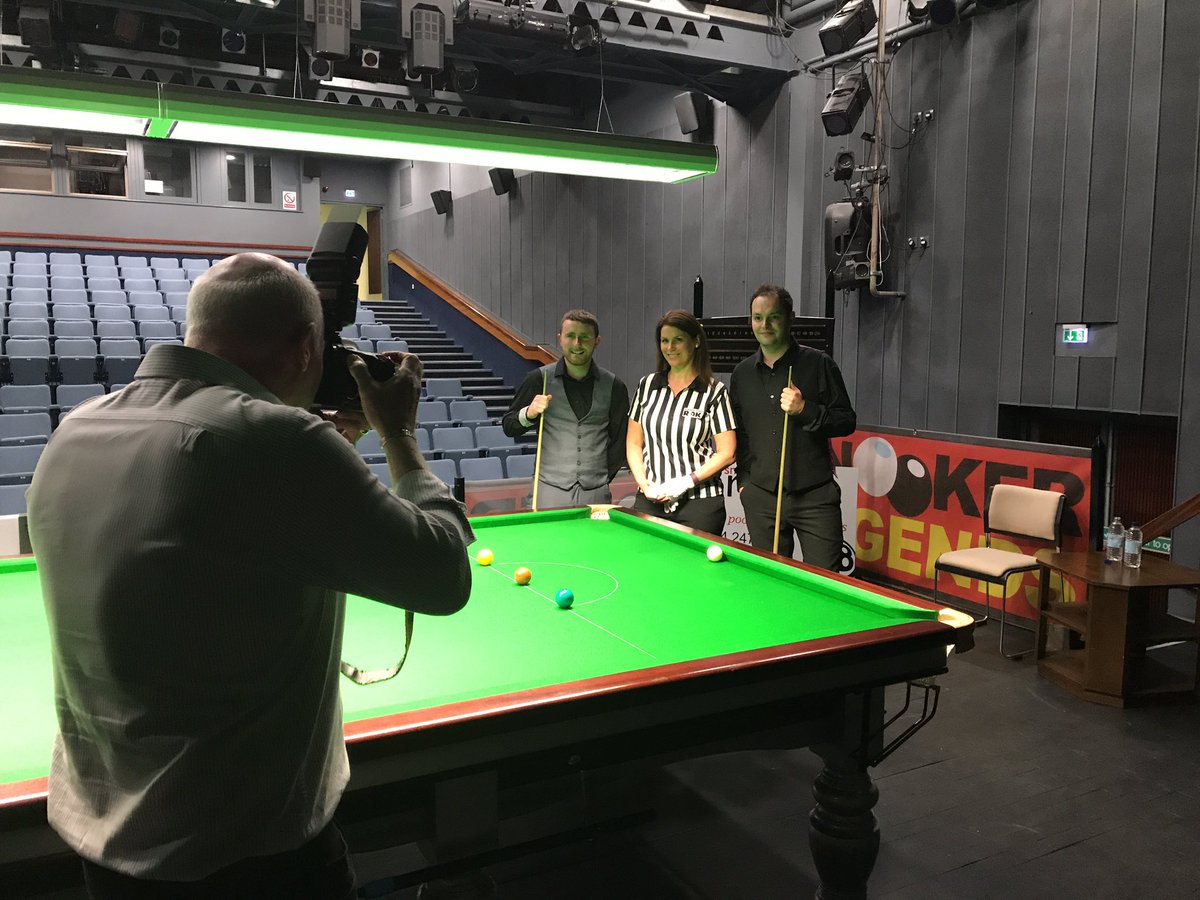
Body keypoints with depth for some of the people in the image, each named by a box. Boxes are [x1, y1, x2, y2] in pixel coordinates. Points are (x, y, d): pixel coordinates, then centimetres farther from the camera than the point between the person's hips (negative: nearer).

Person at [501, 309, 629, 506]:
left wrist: (603, 477, 5)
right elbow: (509, 427, 4)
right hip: (550, 490, -1)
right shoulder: (540, 379, -1)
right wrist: (529, 414, -15)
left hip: (596, 493, 1)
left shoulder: (614, 386, 3)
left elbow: (620, 439, 12)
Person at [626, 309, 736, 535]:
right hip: (649, 501, 3)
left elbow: (726, 453, -6)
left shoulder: (714, 391, -4)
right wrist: (642, 481, -5)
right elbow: (633, 443, 11)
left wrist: (686, 482, -15)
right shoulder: (647, 385, 8)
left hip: (699, 502, -3)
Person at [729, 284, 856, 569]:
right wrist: (743, 478, 10)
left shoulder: (818, 364, -2)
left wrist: (805, 410, -17)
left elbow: (847, 422, -2)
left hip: (814, 495, -3)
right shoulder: (742, 373, 10)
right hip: (760, 497, 4)